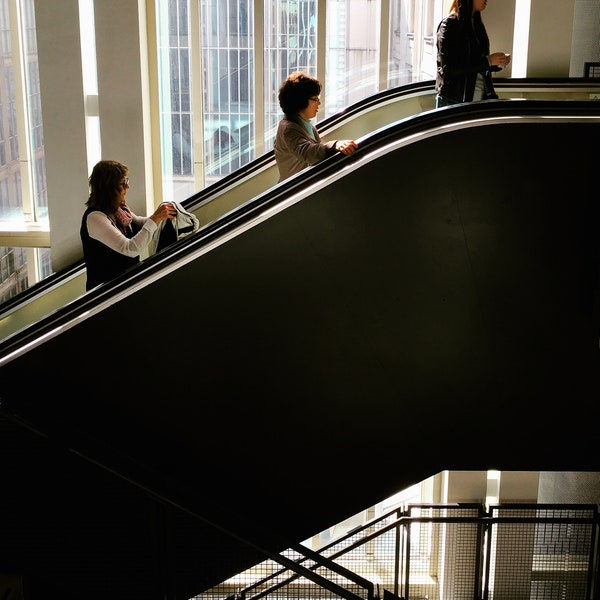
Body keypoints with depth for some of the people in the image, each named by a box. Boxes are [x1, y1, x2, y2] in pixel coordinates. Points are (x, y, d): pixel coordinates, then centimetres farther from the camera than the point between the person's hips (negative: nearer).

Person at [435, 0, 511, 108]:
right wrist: (488, 61, -17)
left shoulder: (477, 24, 13)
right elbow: (448, 68, -18)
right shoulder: (449, 24, -8)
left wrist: (499, 63, 0)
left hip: (479, 99, 6)